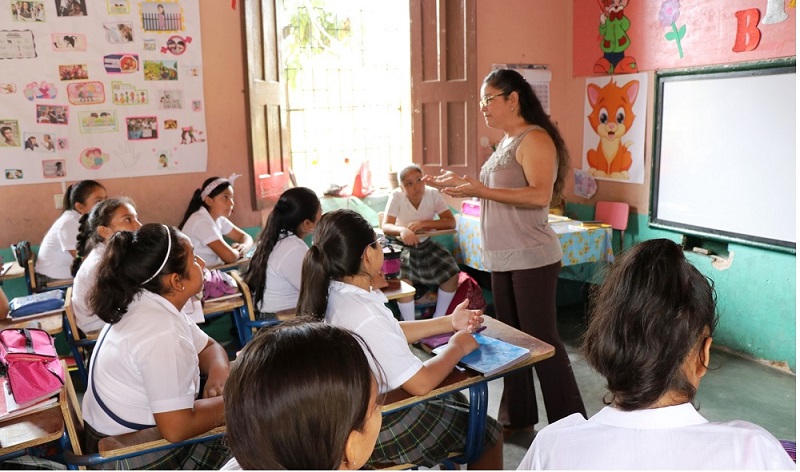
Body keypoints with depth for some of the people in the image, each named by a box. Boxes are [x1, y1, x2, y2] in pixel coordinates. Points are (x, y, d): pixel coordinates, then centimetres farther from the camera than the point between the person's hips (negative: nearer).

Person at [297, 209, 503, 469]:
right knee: (488, 433, 8)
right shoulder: (363, 315, -35)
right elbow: (421, 383, -29)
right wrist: (457, 347, -11)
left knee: (457, 400, 27)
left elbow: (391, 335, 9)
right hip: (376, 425, -9)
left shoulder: (333, 292, -6)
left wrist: (449, 323, 8)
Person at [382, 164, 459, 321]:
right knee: (404, 283, -25)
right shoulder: (396, 196, -17)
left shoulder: (433, 194, -11)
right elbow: (385, 226, -24)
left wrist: (424, 223, -30)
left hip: (427, 245, 3)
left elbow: (451, 222, -16)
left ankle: (438, 318, 8)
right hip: (404, 246, -3)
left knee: (452, 274, -10)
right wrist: (402, 230, -46)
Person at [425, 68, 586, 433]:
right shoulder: (506, 143, 16)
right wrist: (461, 184, 11)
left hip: (532, 259, -9)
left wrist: (480, 190, -25)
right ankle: (517, 416, 27)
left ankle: (570, 425, 11)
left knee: (542, 340, -3)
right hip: (503, 259, 9)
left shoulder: (535, 139, -12)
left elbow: (540, 196, -23)